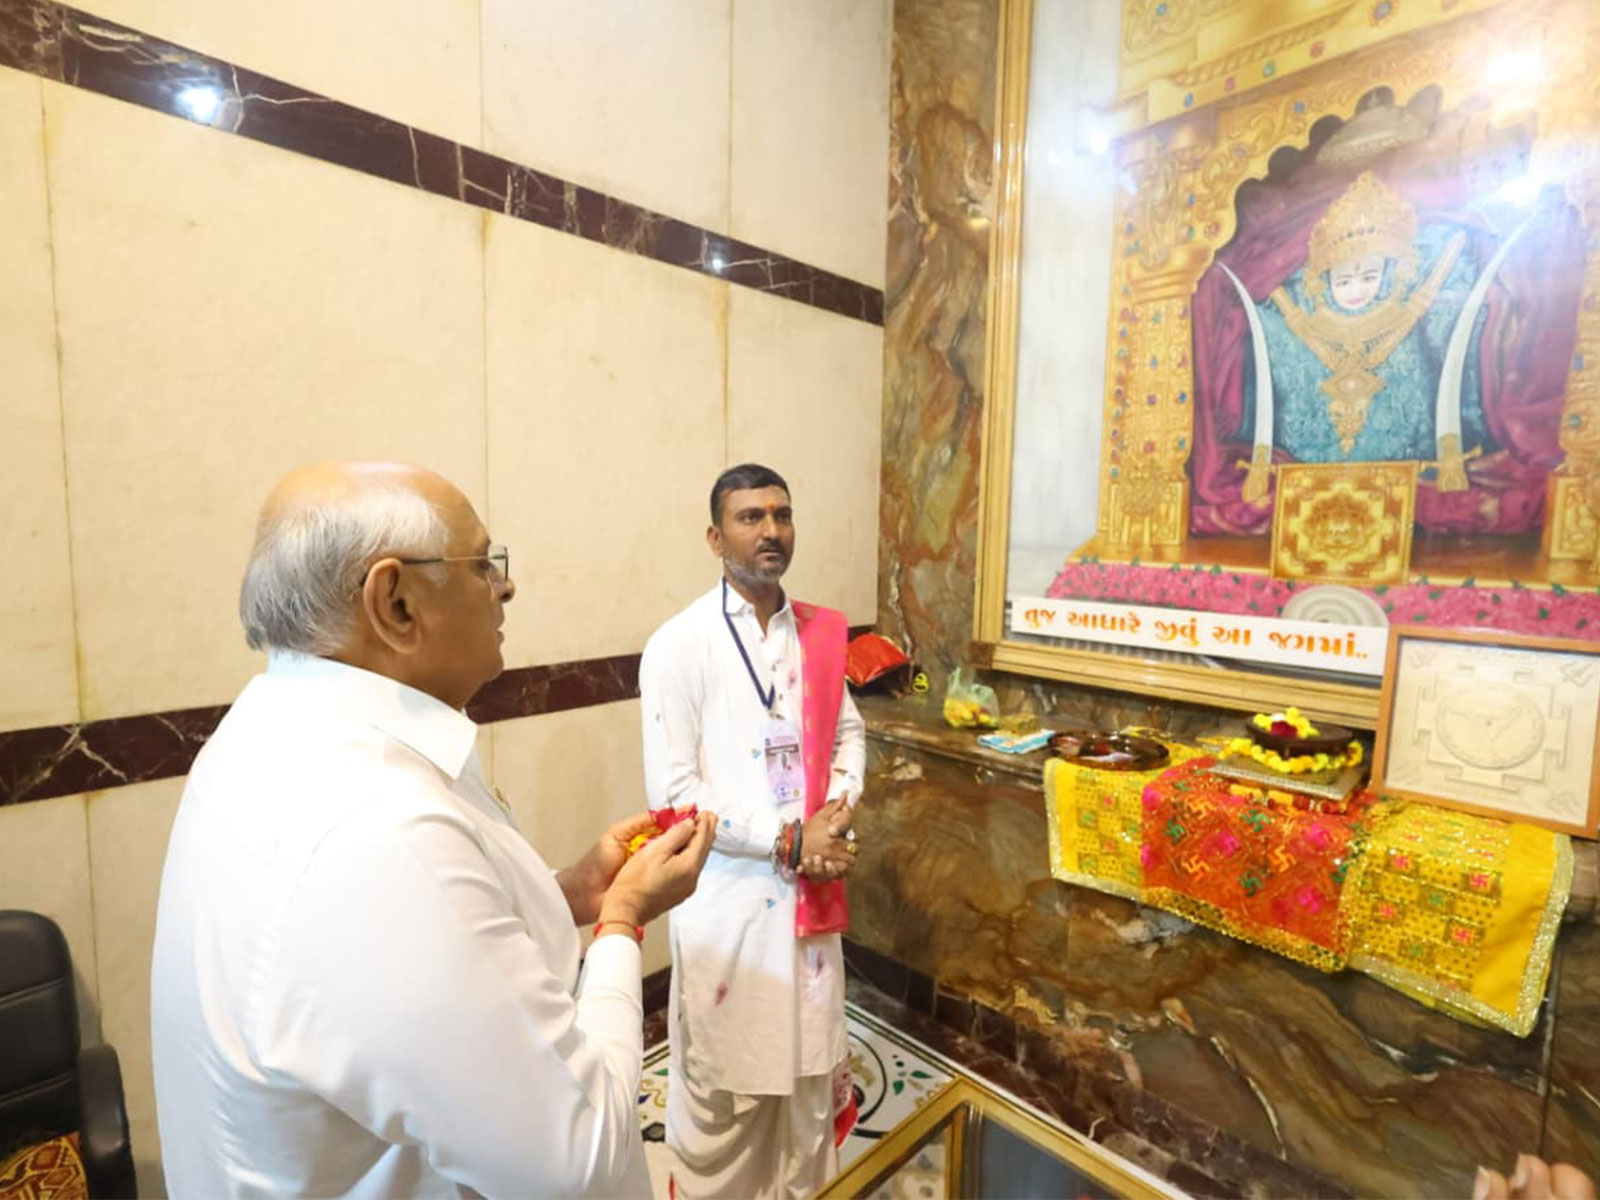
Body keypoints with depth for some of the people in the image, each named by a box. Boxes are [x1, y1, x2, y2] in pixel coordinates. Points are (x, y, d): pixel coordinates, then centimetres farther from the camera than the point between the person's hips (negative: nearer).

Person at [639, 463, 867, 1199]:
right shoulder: (679, 645, -15)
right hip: (727, 890, -4)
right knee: (721, 1076, 14)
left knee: (808, 1058, 21)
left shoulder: (820, 633, 1)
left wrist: (836, 815, -8)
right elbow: (671, 791, -18)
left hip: (811, 885, 5)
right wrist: (787, 841, -17)